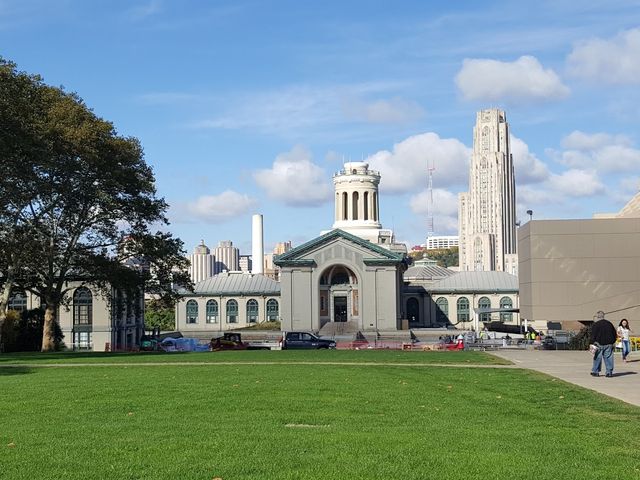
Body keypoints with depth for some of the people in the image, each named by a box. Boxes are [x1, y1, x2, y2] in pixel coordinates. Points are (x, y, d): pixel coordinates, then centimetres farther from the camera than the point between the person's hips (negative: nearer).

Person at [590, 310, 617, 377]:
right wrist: (613, 342, 24)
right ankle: (609, 372, 3)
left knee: (597, 358, 3)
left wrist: (593, 342, -6)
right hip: (609, 344, 4)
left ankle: (595, 372, 7)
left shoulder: (596, 325, -5)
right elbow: (614, 334, 18)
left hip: (599, 344, -4)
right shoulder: (609, 324, 12)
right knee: (608, 358, 5)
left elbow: (593, 335, -10)